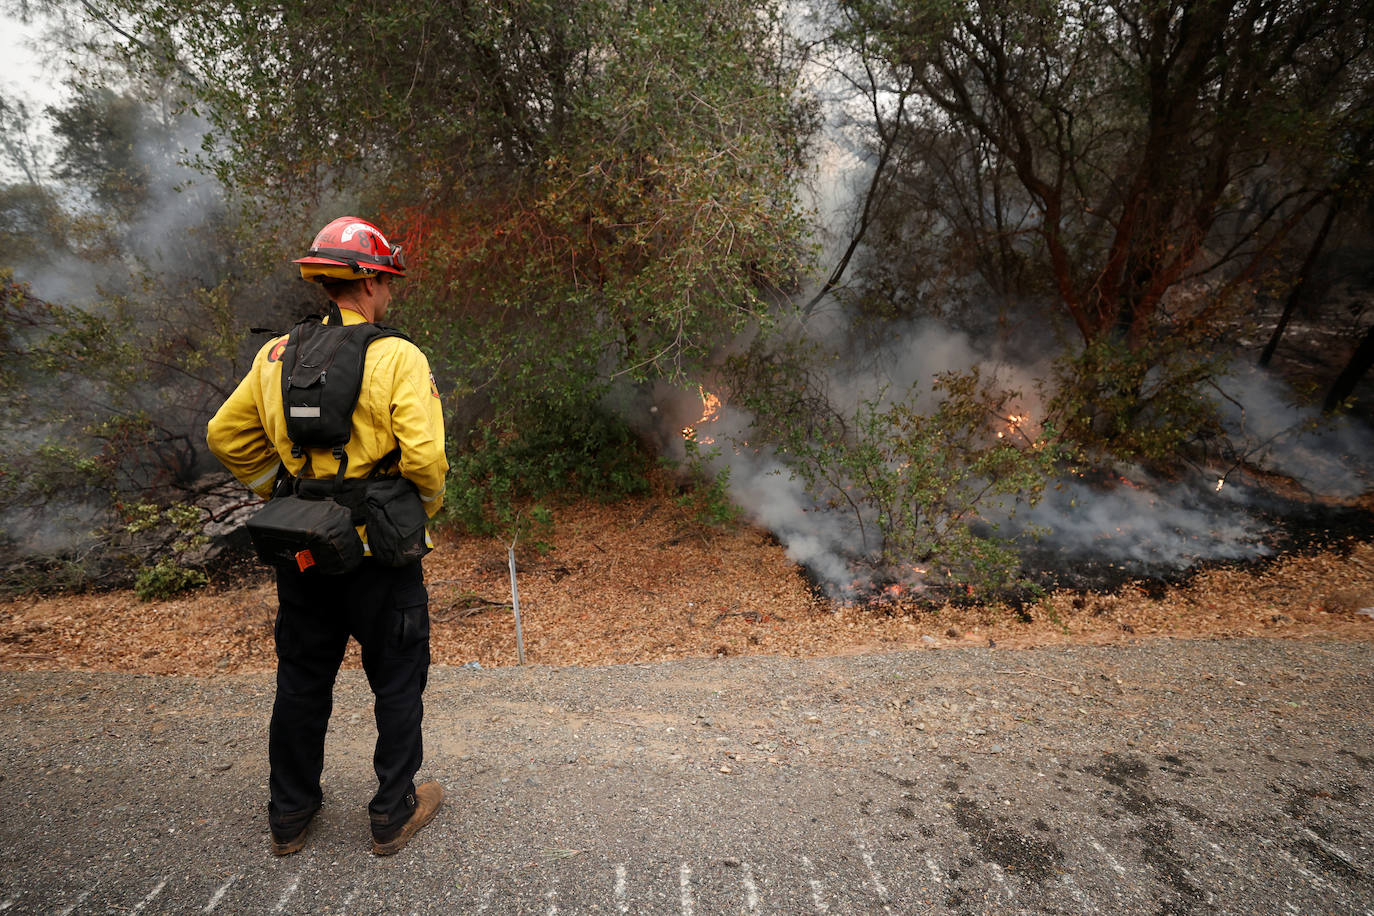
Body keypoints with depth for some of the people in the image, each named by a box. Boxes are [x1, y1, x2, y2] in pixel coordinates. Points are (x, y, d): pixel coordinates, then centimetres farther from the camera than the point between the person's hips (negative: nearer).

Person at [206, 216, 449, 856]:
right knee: (397, 684, 13)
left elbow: (225, 436, 8)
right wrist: (426, 508, -3)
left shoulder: (277, 356, 2)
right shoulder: (398, 357, -15)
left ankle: (290, 815, 37)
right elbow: (424, 456, -22)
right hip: (379, 550, -5)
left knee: (301, 683, 20)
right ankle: (394, 813, 27)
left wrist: (281, 491, 14)